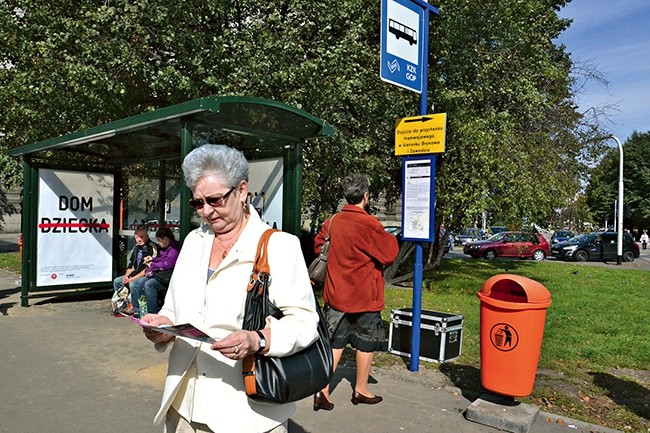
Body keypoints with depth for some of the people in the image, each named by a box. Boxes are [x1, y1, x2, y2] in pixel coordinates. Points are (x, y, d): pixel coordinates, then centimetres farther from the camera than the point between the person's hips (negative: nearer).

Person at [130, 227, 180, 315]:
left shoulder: (174, 249, -15)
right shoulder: (164, 248, 17)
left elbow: (168, 264, -22)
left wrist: (153, 265, -9)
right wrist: (152, 259, 14)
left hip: (165, 278, -11)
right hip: (156, 274, 11)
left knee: (148, 285, -34)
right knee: (135, 286, 2)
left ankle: (153, 313, -26)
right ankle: (137, 311, 10)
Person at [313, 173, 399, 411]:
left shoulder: (332, 221, 1)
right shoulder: (369, 224, -18)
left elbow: (318, 245, 15)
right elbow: (389, 255, -12)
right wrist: (390, 237, 5)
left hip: (335, 294, 5)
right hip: (364, 296, -5)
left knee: (334, 342, 13)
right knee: (367, 343, 13)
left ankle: (322, 389, 8)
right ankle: (361, 389, 26)